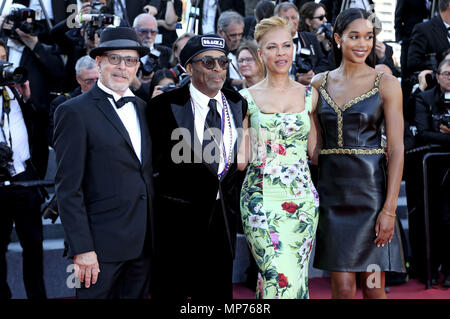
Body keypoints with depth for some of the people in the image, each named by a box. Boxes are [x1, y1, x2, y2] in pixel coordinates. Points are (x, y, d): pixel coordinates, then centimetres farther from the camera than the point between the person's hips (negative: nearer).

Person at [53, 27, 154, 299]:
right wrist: (82, 249, -16)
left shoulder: (142, 108, 13)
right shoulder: (74, 112, -7)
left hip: (144, 242, 6)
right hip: (102, 245, -6)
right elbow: (68, 187, -11)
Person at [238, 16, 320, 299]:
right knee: (281, 277, -11)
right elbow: (241, 159, 3)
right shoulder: (247, 98, 4)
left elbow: (315, 152, 9)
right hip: (261, 198, -2)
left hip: (301, 198, 3)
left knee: (296, 277, 3)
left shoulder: (309, 95, 9)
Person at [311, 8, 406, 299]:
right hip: (332, 190, 2)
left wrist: (390, 208, -13)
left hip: (371, 188, -2)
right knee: (342, 286, 2)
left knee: (373, 286, 2)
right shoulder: (320, 83, 8)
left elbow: (397, 149, -6)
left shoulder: (386, 84, -1)